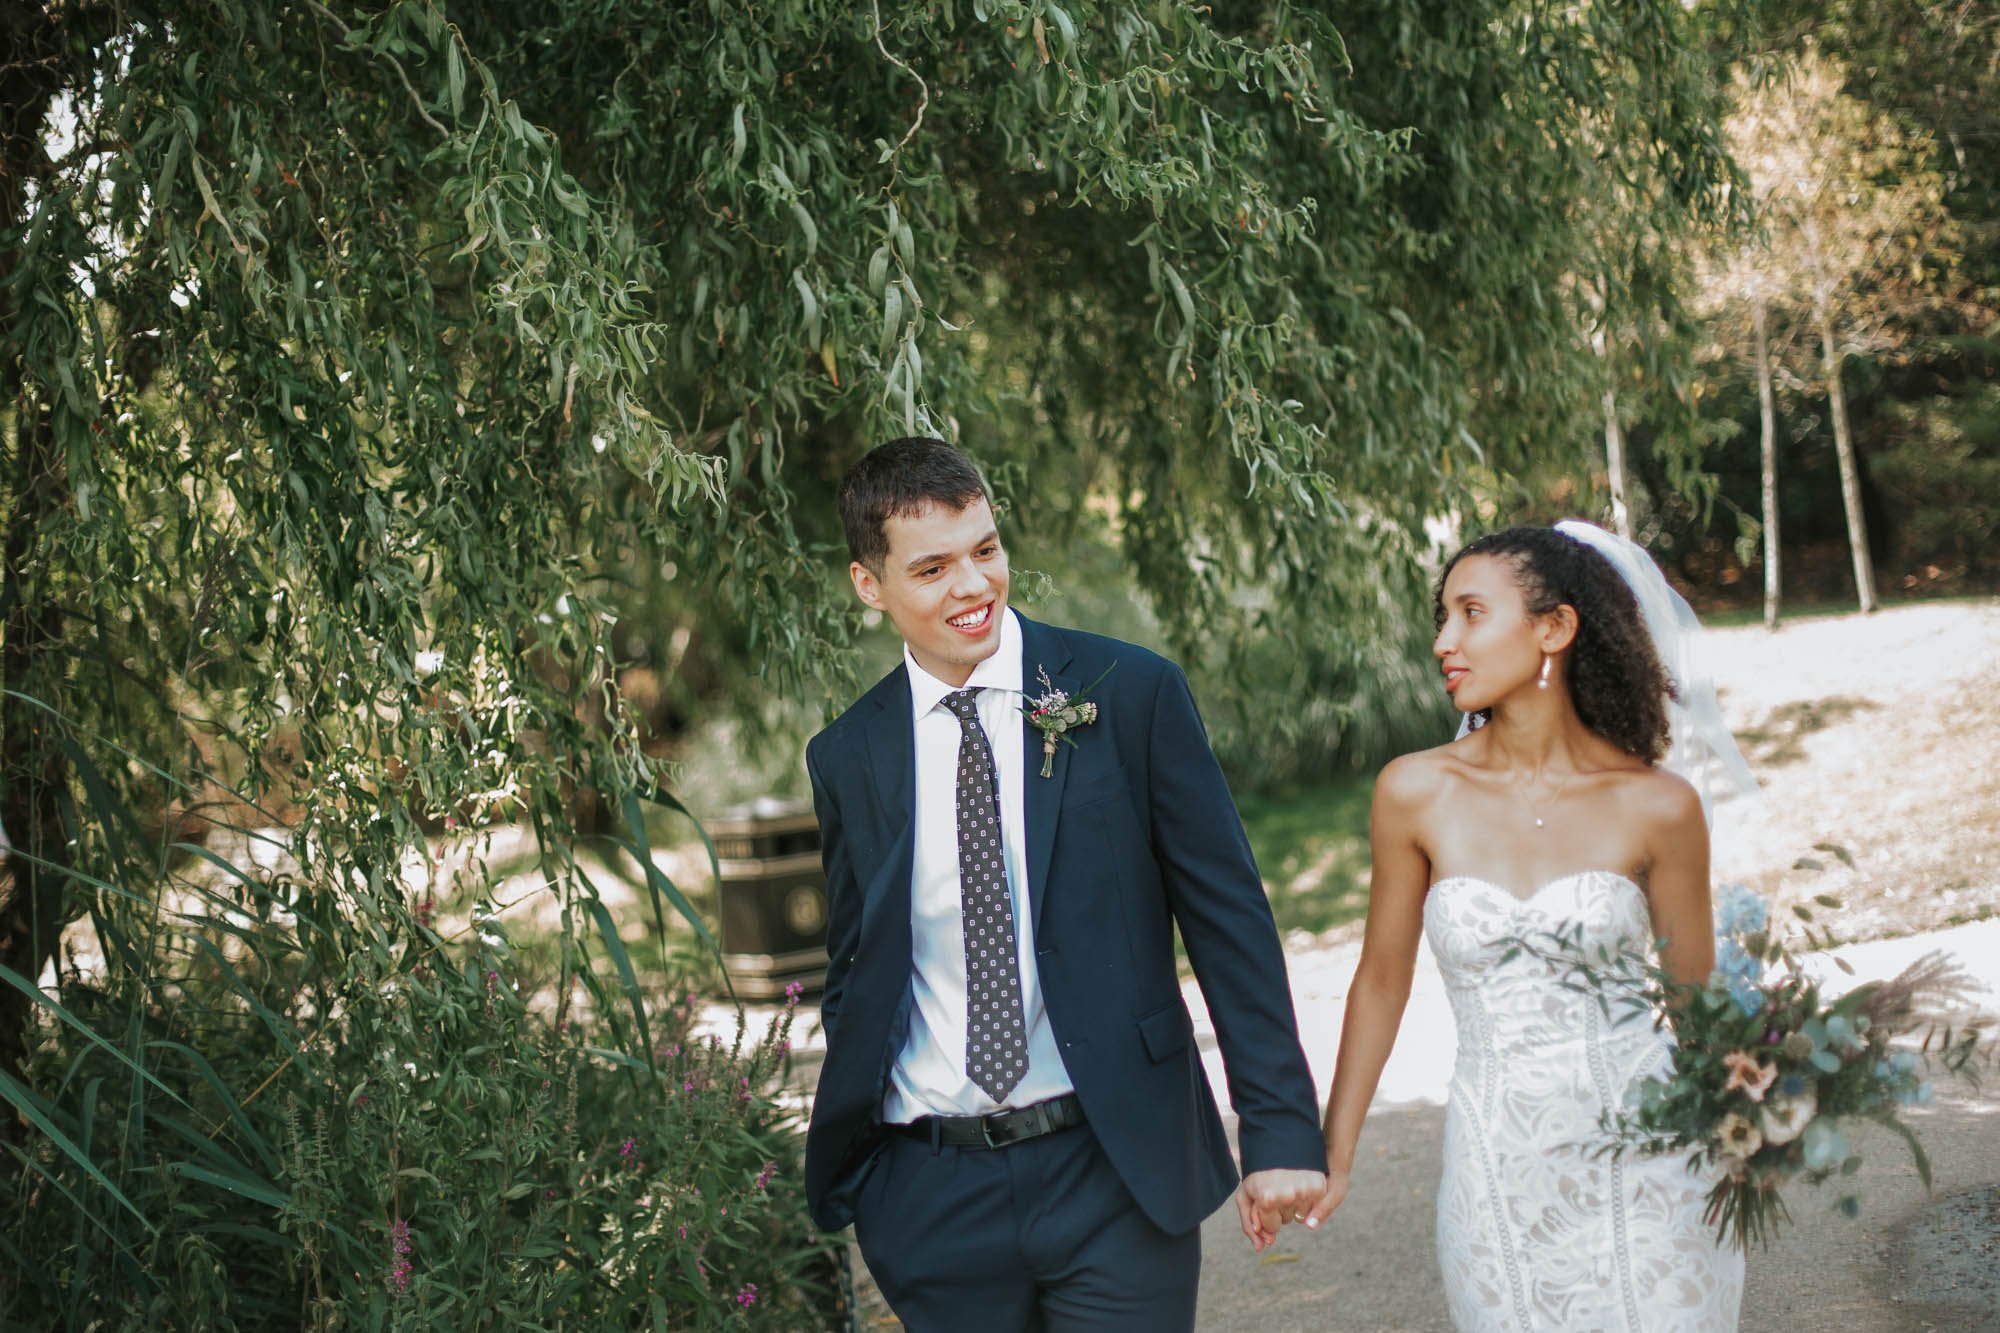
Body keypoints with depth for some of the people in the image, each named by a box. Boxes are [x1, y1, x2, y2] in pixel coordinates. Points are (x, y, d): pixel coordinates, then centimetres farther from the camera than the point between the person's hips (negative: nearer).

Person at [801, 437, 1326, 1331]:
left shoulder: (1133, 695, -4)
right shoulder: (847, 758, 5)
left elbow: (1229, 921, -3)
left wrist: (1281, 1130, -5)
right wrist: (846, 1167, 9)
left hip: (1117, 1168, -2)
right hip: (933, 1192, 3)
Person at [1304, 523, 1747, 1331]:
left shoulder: (1657, 807, -5)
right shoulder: (1416, 793, -3)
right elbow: (1381, 982, 7)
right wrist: (1333, 1156, 11)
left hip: (1645, 1167, -1)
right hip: (1498, 1174, 1)